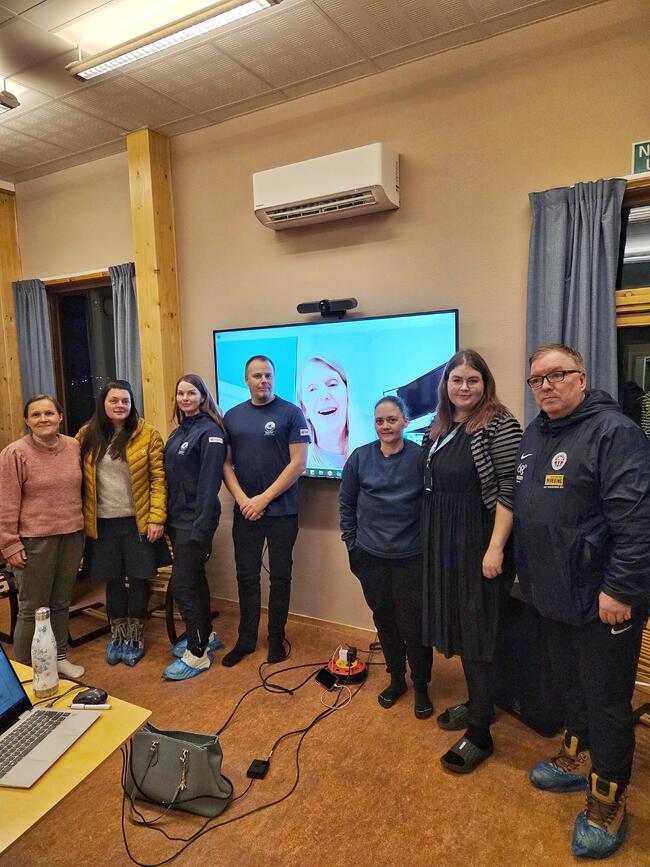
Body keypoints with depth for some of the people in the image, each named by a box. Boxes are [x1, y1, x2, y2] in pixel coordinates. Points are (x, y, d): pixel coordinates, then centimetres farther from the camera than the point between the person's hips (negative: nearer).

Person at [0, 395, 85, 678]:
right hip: (35, 542, -4)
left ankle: (59, 658, 34)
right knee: (33, 609, 6)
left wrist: (82, 527, 13)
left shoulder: (73, 446, 3)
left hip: (72, 537, 4)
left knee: (61, 603, 17)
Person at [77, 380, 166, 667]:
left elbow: (158, 479, -8)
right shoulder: (87, 436, 2)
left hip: (138, 521, -2)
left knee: (138, 579, 7)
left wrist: (157, 518, -13)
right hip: (102, 523, 2)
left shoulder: (147, 434, -6)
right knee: (113, 580, 14)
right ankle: (117, 635, 34)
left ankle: (135, 636, 27)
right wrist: (82, 518, -1)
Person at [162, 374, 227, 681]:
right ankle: (205, 635, 35)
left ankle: (198, 654, 10)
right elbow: (171, 479, 14)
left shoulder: (210, 431, -14)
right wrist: (167, 518, 10)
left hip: (195, 520, -8)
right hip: (177, 518, 8)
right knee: (194, 578, 18)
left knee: (182, 585, -4)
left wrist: (200, 529, -21)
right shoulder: (179, 431, 12)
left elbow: (209, 483, -19)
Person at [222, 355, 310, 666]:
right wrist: (242, 499, -9)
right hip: (244, 510, 3)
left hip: (281, 511, -3)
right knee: (246, 576, 12)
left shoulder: (291, 413, -6)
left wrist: (264, 498, -13)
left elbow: (298, 463, -11)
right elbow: (225, 463, 5)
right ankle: (246, 639, 28)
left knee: (280, 577, 9)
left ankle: (276, 638, 26)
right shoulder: (233, 416, 7)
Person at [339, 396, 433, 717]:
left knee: (413, 626, 3)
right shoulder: (360, 457, -1)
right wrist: (352, 542, 7)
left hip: (411, 558, -3)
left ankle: (421, 687, 28)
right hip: (371, 557, 3)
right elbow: (346, 502, 7)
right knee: (384, 621, 16)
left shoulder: (421, 457, -10)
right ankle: (396, 678, 39)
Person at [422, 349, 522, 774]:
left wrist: (496, 548, -21)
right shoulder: (439, 429, 9)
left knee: (478, 633, 1)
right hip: (445, 544, 7)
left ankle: (480, 733, 16)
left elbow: (509, 490, -17)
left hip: (480, 544, -7)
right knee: (458, 625, 17)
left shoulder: (499, 424, -12)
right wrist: (432, 541, 13)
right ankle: (478, 704, 36)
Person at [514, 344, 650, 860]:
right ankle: (578, 760, 44)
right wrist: (530, 574, 17)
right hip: (554, 594, 8)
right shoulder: (534, 435, 9)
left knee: (607, 699, 8)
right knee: (571, 683, 23)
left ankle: (606, 800, 27)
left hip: (602, 598, -7)